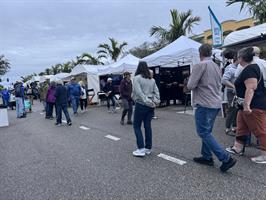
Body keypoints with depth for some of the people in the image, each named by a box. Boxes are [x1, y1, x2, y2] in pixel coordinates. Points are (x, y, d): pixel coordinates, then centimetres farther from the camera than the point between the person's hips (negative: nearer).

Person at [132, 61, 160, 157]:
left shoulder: (137, 78, -6)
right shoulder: (152, 79, 12)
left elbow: (138, 92, -17)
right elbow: (156, 91, 5)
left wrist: (146, 101, -18)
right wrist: (156, 101, -1)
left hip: (141, 105, -6)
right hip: (151, 105, 6)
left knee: (137, 125, 5)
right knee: (148, 126, 13)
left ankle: (141, 149, 2)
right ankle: (148, 148, 20)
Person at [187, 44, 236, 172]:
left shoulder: (200, 66, -13)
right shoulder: (216, 66, 13)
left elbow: (190, 86, -15)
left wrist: (190, 81, 5)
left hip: (205, 104, -9)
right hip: (216, 103, 9)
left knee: (203, 132, -2)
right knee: (207, 131, 17)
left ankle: (226, 158, -4)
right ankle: (207, 157, 24)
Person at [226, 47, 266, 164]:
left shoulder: (249, 70, -18)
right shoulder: (253, 67, 15)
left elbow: (251, 88, -28)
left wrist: (246, 105, -31)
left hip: (254, 106, -11)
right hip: (252, 105, 11)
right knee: (242, 127, 16)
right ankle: (238, 148, 26)